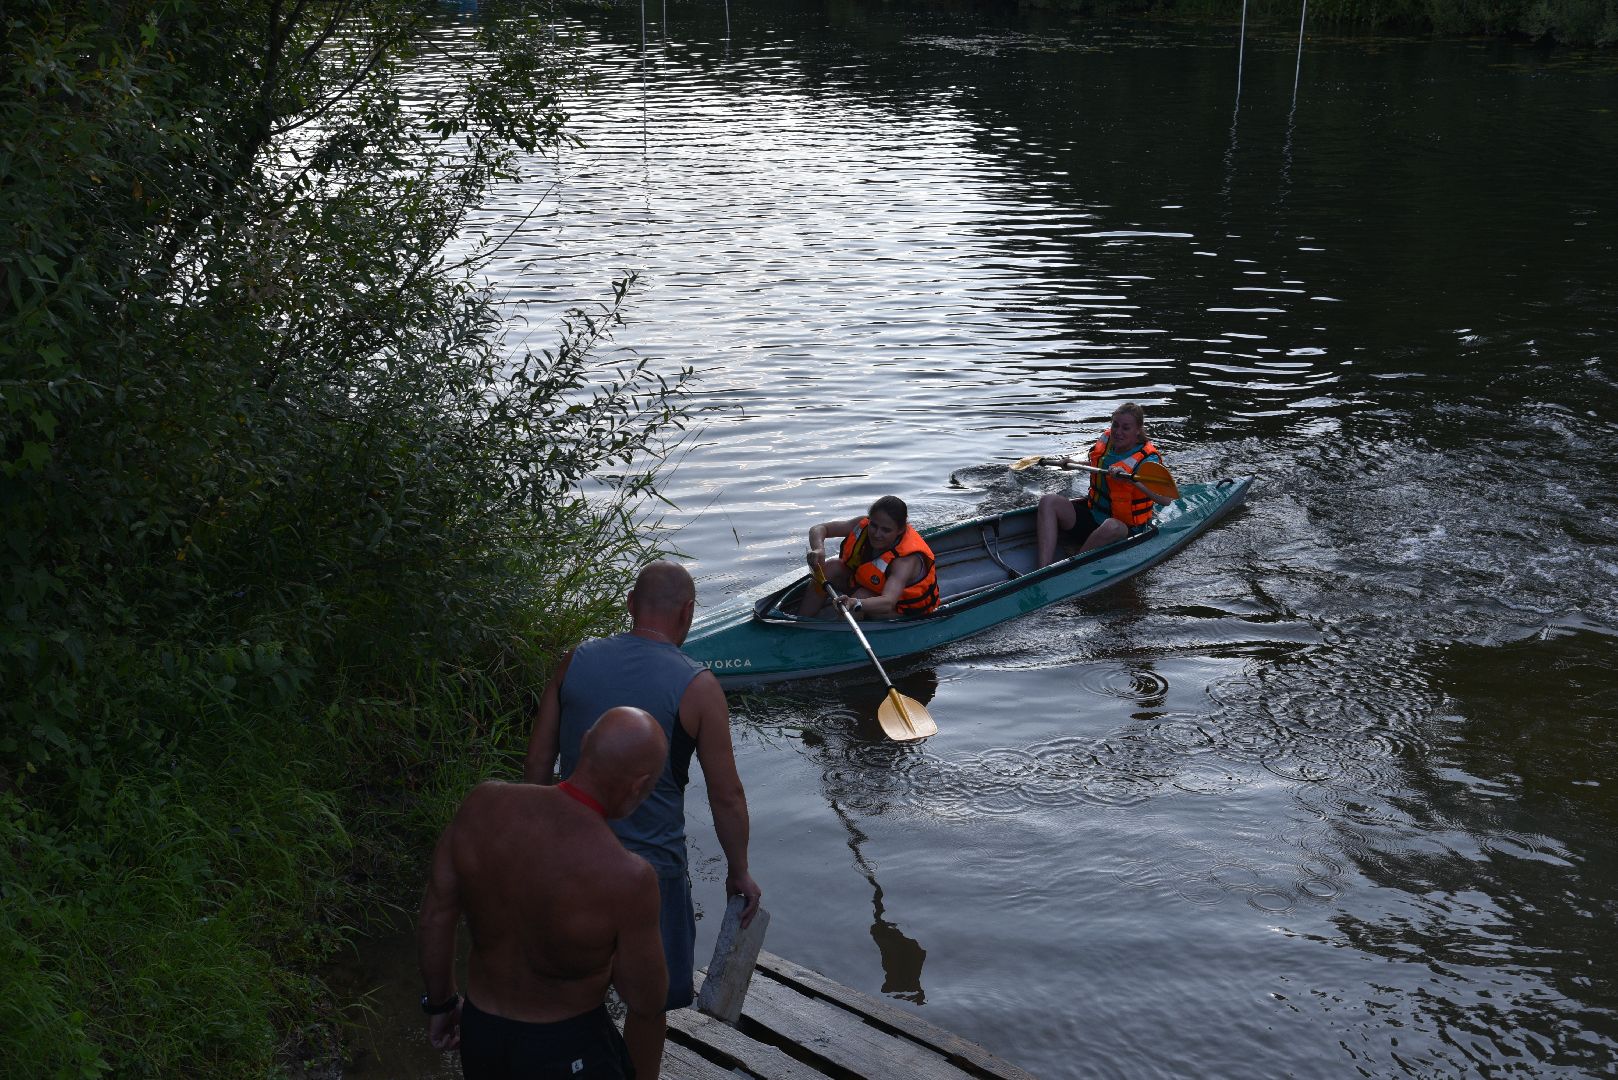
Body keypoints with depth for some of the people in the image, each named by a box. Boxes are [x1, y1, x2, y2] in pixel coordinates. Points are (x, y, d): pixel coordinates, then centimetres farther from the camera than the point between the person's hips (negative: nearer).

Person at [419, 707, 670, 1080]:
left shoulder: (484, 804, -18)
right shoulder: (627, 879, -30)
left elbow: (435, 915, -4)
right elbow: (646, 1006, -16)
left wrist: (440, 1003, 12)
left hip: (479, 1032, 5)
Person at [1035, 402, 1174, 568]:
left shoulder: (1147, 459, -14)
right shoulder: (1105, 441, 5)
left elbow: (1166, 499, -31)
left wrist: (1132, 480, -40)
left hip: (1126, 530, -7)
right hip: (1092, 516, 7)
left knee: (1111, 527, -42)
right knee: (1048, 502, -14)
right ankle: (1043, 570, -32)